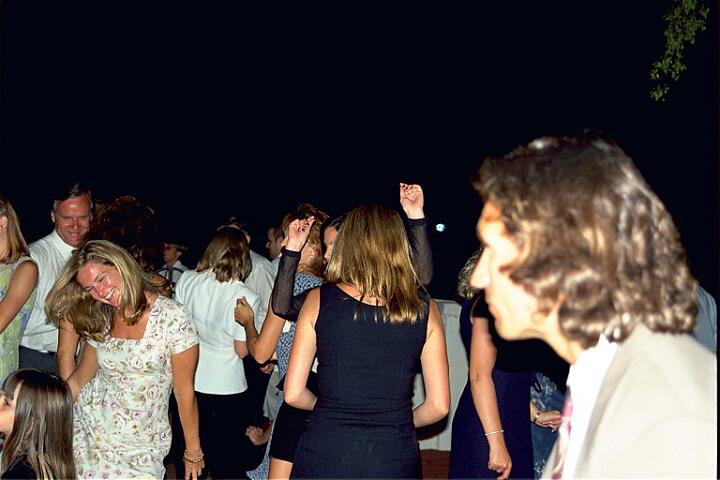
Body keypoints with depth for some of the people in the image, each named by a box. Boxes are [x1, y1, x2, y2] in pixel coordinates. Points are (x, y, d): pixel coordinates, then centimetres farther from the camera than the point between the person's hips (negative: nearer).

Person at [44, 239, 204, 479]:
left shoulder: (173, 316, -13)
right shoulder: (100, 322, 3)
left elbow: (184, 391, -10)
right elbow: (79, 379, 12)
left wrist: (193, 452, -5)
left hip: (141, 445, -4)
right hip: (88, 426, 4)